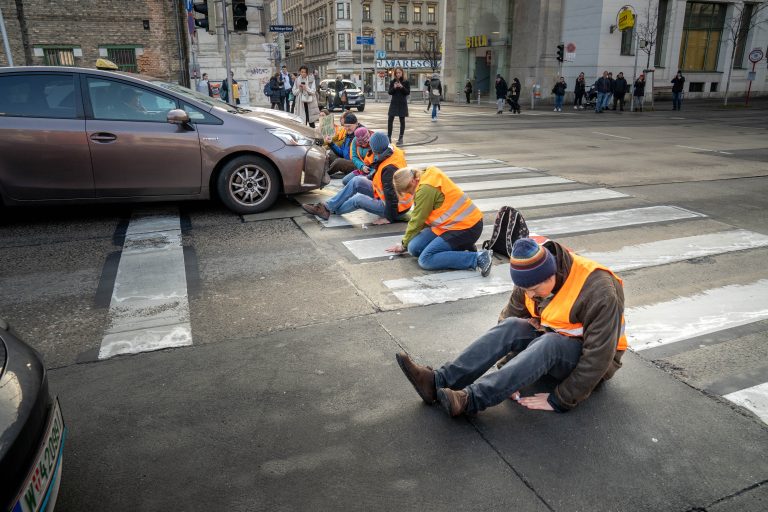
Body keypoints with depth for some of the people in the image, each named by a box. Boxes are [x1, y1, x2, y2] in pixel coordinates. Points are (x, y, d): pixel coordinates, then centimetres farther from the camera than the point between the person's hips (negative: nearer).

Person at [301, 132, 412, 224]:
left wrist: (389, 218, -23)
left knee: (358, 199, -24)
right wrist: (367, 178, 13)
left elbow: (391, 196, -29)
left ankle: (330, 211, 3)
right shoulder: (394, 152, -3)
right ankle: (327, 206, 1)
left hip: (396, 208, -9)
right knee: (357, 181, 1)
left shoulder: (389, 168, -31)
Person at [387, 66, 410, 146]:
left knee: (402, 121, 3)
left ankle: (400, 138, 9)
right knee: (390, 120, -4)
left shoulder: (406, 82, -1)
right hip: (394, 103, 2)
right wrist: (394, 87, -16)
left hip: (402, 103, -2)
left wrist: (402, 87, -20)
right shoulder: (392, 82, 5)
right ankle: (389, 137, 4)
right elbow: (390, 92, 2)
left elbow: (408, 92, -6)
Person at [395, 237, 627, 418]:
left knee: (549, 343, -38)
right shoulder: (534, 278, -11)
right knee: (510, 326, -25)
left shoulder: (599, 292, -30)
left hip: (592, 360, -5)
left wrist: (558, 401, -27)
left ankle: (471, 400, -45)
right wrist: (509, 375, -16)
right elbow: (510, 314, -6)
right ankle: (439, 382, -33)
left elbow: (600, 355, -29)